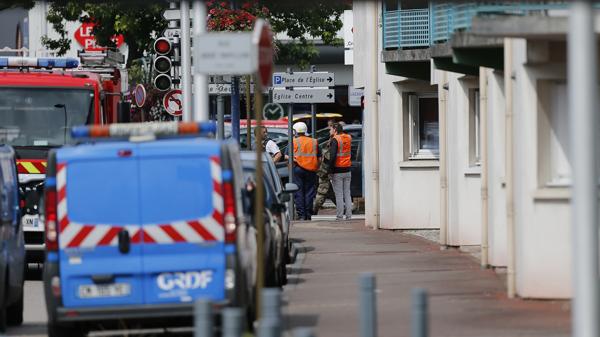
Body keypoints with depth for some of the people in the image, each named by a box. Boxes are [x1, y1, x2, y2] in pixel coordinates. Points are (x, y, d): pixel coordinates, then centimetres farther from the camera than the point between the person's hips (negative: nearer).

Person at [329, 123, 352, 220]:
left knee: (339, 195, -3)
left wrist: (330, 169, -14)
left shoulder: (335, 140, -12)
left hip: (337, 171, -6)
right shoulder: (348, 138, 6)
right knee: (347, 194, 11)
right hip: (347, 170, 6)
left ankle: (339, 217, -4)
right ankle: (349, 215, 9)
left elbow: (332, 156, -20)